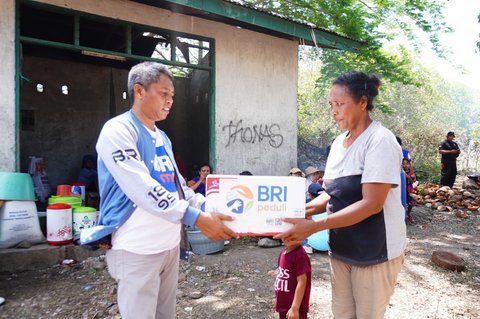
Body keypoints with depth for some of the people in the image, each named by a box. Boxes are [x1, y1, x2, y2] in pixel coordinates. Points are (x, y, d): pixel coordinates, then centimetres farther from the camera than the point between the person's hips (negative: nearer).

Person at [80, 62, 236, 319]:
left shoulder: (162, 138, 11)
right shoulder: (118, 130, -14)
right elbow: (142, 189, -25)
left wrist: (210, 207, -2)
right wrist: (196, 218, -29)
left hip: (170, 244, 8)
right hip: (137, 249, -8)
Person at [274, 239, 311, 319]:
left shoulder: (300, 255, -22)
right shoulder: (283, 253, 4)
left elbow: (301, 282, -22)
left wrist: (294, 308, -22)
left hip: (294, 308, -8)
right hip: (283, 305, 8)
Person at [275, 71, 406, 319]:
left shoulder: (380, 140, -17)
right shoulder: (339, 142, 5)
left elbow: (371, 204, -24)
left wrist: (314, 226, -28)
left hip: (375, 251, -6)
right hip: (340, 248, 6)